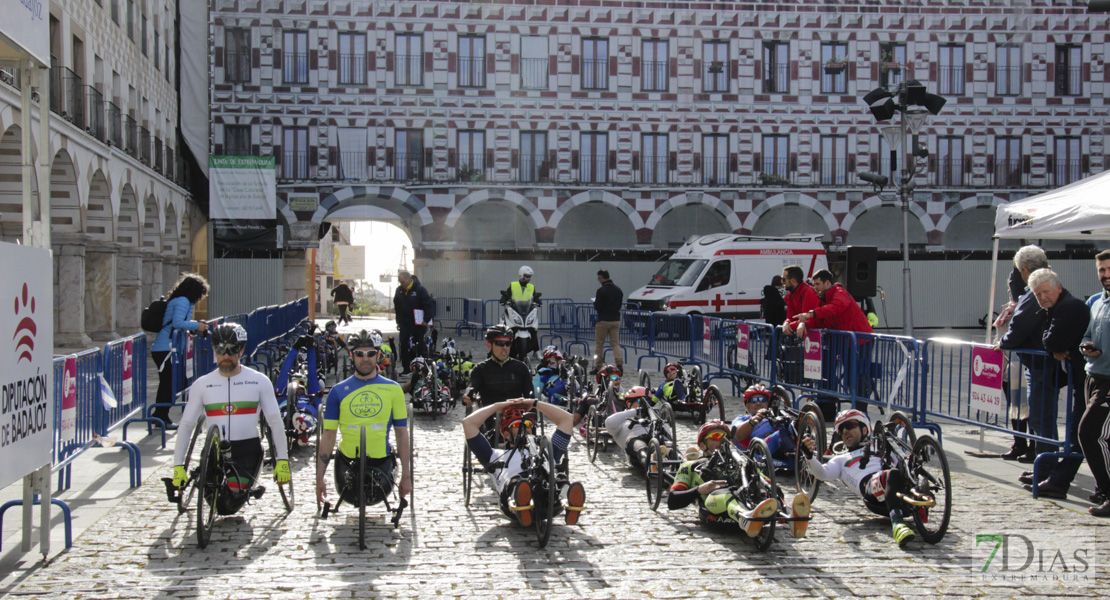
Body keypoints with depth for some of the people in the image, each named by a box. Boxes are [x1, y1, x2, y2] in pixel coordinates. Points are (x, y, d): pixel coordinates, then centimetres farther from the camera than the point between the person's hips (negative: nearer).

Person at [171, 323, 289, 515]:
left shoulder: (259, 381, 2)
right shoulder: (202, 384, 5)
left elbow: (275, 421, 1)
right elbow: (186, 424, 5)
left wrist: (282, 459, -5)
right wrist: (178, 465, -1)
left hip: (248, 450, -2)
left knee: (230, 505, -20)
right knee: (219, 507, -13)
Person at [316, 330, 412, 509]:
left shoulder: (393, 389, -1)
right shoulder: (338, 391, 0)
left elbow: (402, 434, -1)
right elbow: (328, 435, 0)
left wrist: (406, 475, -4)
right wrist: (320, 477, -3)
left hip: (381, 462, 0)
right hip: (347, 462, 1)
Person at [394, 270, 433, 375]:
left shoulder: (420, 289, -12)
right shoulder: (399, 290, 6)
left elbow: (428, 305, -11)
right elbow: (396, 307, 16)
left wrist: (426, 320, -15)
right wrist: (398, 321, 12)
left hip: (418, 325, -5)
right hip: (404, 325, 5)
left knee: (419, 347, 5)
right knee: (403, 346, 2)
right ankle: (405, 368, 10)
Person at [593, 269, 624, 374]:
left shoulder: (601, 290, -14)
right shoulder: (618, 290, 7)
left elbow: (597, 307, -14)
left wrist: (595, 302, 7)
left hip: (604, 320, -5)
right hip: (616, 320, 5)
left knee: (599, 344, 6)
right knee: (615, 343, 7)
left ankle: (597, 367, 10)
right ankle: (620, 363, -12)